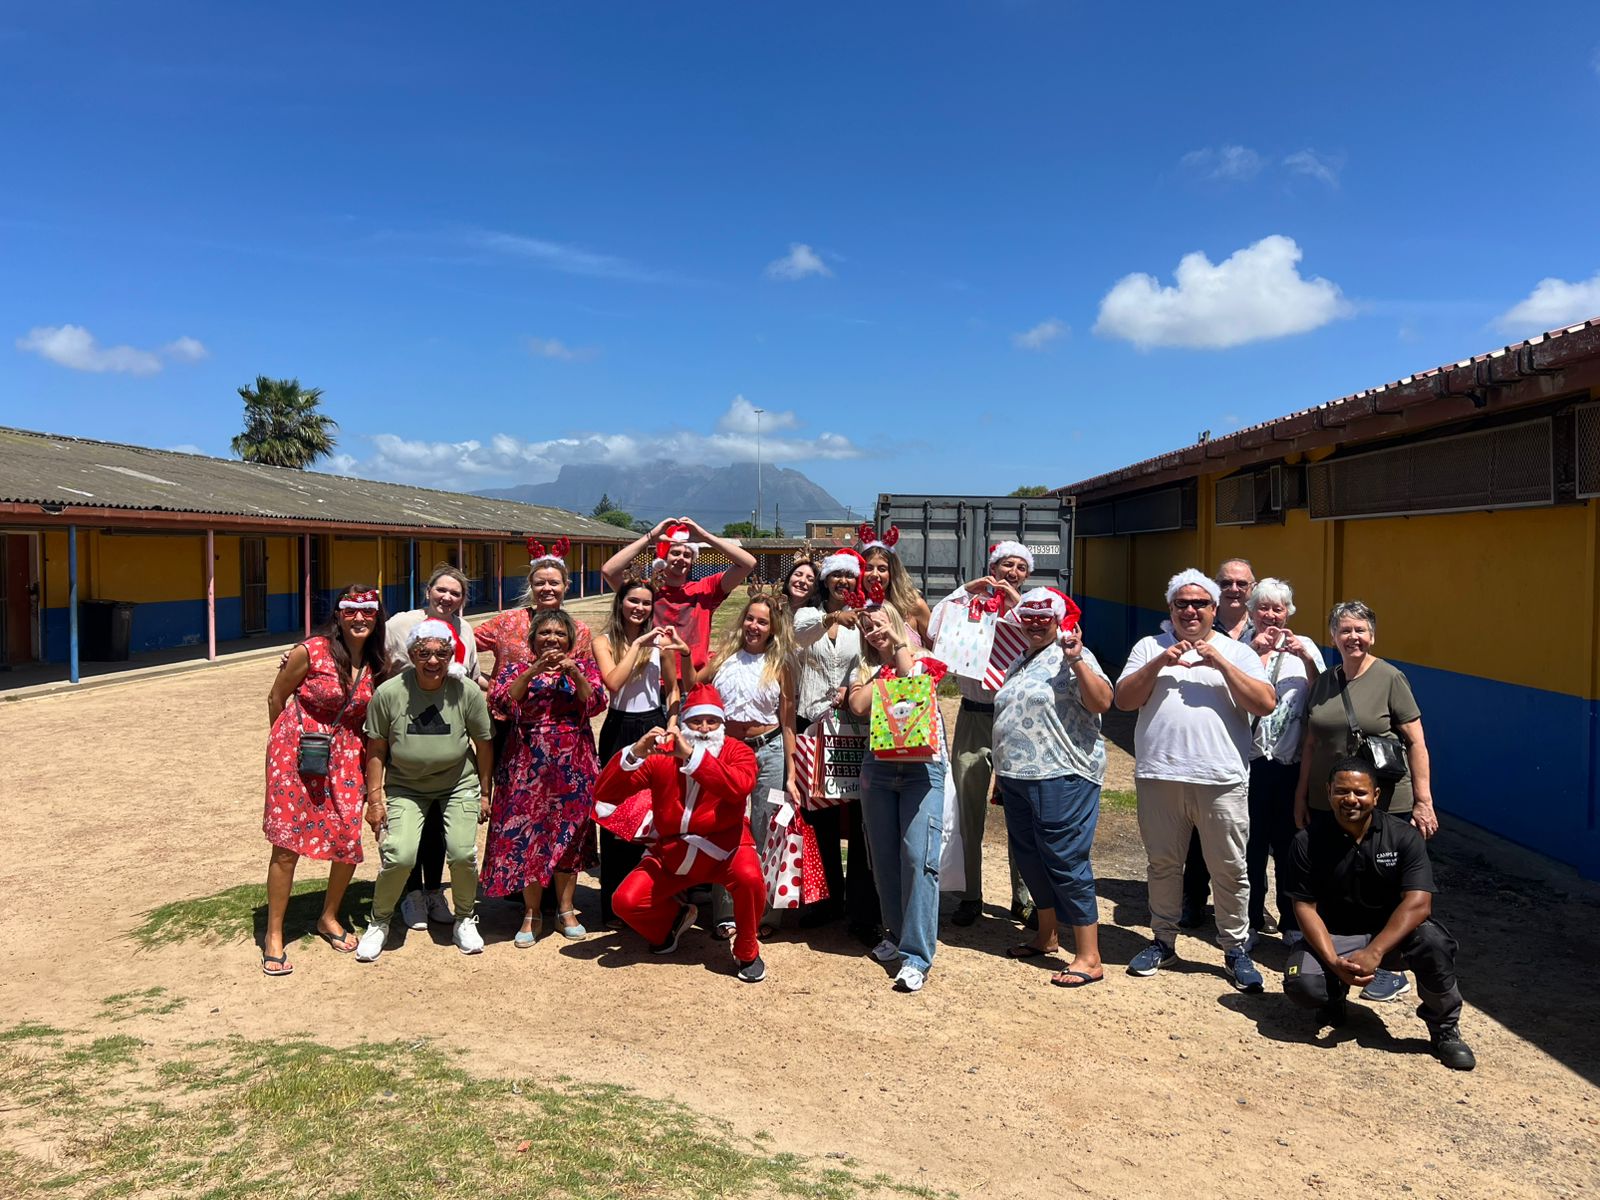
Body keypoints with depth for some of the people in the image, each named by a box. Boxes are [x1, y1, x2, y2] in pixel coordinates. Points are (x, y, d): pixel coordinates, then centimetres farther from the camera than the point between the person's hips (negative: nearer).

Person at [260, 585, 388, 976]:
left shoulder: (377, 664, 2)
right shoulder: (311, 651, -11)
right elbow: (276, 698, 1)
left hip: (345, 756, 4)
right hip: (298, 750, -4)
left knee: (349, 840, 2)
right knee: (287, 844, -1)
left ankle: (329, 918, 27)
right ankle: (273, 935, 14)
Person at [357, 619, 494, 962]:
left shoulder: (468, 692, -14)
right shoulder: (388, 693, -15)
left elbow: (483, 743, -1)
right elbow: (376, 748, -4)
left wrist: (485, 792, 4)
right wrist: (375, 798, -4)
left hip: (459, 784, 1)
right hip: (405, 786, 0)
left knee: (462, 853, -15)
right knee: (399, 856, -18)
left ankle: (465, 920, 15)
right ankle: (379, 922, 11)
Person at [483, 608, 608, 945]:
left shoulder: (583, 667, 10)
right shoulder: (517, 669, 8)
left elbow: (597, 702, -4)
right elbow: (500, 702, -9)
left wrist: (574, 673, -17)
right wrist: (534, 671, -17)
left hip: (573, 765, 1)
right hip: (528, 764, -1)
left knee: (569, 833, 5)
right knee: (527, 833, -2)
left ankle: (565, 909, 16)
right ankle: (531, 914, 8)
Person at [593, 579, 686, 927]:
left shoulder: (660, 640, 3)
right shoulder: (604, 641, -2)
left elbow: (673, 689, 11)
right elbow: (613, 682, -20)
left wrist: (671, 727, -1)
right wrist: (638, 644, -18)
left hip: (654, 728, 1)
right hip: (619, 730, -1)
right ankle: (615, 907, 15)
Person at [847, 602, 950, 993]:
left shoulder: (922, 661, 7)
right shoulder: (865, 670, 15)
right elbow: (858, 706, -2)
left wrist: (899, 643, -5)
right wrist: (886, 674, -1)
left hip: (923, 767, -4)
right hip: (879, 768, 4)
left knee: (919, 857, -13)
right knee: (885, 857, 7)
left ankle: (917, 955, -12)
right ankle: (897, 934, 24)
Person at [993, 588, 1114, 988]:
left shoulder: (1072, 657, -7)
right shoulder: (1020, 663, 18)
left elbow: (1102, 702, -22)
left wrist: (1076, 659, -29)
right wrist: (1002, 771, 25)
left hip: (1062, 778, -9)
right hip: (1018, 779, 9)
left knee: (1066, 863, -7)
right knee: (1029, 859, 16)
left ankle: (1089, 958, 0)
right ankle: (1046, 937, 32)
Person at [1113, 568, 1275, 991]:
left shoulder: (1236, 653, 7)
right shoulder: (1150, 648, 10)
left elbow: (1265, 704, -6)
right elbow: (1124, 700, 1)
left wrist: (1220, 663, -13)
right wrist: (1159, 663, -11)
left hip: (1222, 779, -1)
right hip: (1159, 775, 2)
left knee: (1230, 869, 5)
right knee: (1163, 864, 12)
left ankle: (1236, 948, 19)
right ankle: (1163, 940, 27)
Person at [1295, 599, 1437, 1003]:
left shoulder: (1390, 678, -8)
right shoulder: (1324, 681, 8)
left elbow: (1416, 743, -8)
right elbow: (1311, 743, 13)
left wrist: (1423, 801, -11)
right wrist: (1301, 795, 13)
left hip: (1384, 804, -5)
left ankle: (1393, 971, 18)